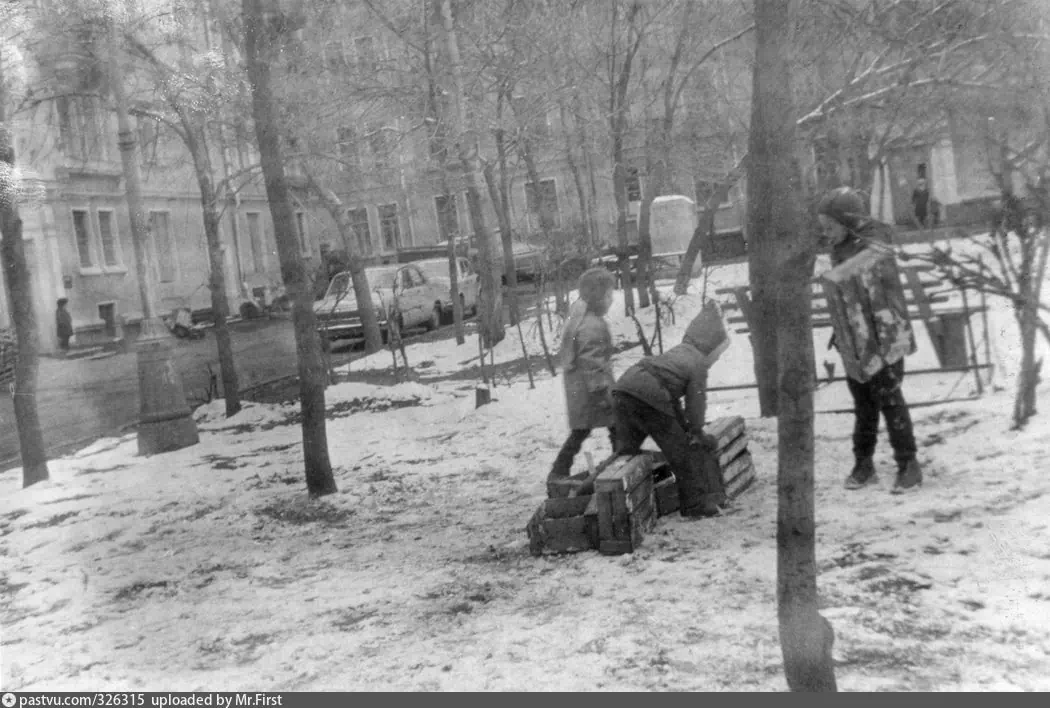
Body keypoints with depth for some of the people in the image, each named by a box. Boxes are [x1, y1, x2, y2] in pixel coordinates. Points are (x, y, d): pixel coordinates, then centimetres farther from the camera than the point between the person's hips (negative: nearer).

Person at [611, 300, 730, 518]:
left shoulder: (678, 351, 29)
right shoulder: (698, 363, 3)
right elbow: (696, 401, 7)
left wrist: (684, 425, 39)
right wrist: (696, 432, 20)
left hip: (622, 388, 8)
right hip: (648, 399, -8)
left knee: (626, 451, 21)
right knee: (682, 452, 6)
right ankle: (698, 504, 13)